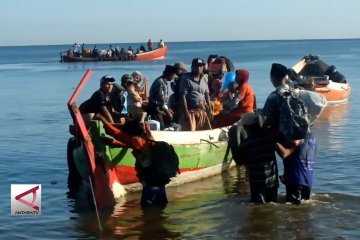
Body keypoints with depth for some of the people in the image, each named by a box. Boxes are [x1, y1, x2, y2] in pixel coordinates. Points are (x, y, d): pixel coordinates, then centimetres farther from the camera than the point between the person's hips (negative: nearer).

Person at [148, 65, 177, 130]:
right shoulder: (160, 82, -17)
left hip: (160, 109, 10)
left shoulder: (164, 82, 14)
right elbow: (161, 100, -21)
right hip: (155, 109, -10)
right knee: (159, 128, -12)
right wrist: (168, 112, -17)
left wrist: (168, 110, 13)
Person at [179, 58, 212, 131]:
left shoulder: (203, 79, 13)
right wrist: (186, 112, -17)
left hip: (202, 111, 6)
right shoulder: (186, 78, -4)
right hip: (190, 111, -6)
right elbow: (183, 95, -10)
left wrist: (209, 110, 11)